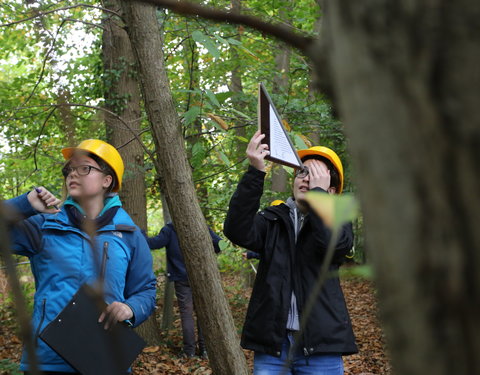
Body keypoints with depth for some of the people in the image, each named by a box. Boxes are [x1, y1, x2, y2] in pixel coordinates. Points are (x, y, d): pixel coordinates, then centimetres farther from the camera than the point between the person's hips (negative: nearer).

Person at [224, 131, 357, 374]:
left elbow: (335, 244, -17)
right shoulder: (273, 220, 9)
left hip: (320, 346, -1)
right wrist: (255, 172, -19)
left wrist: (318, 191, -8)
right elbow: (238, 231, -11)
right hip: (272, 343, 1)